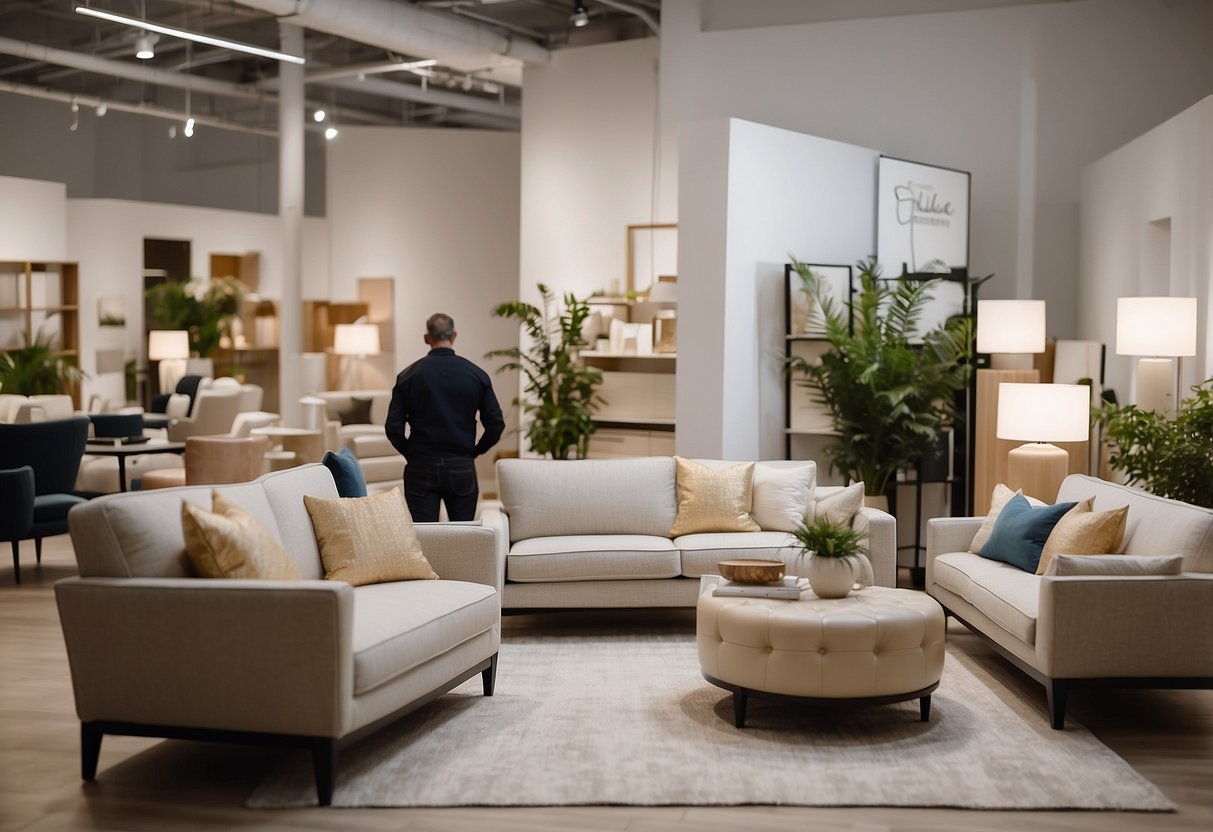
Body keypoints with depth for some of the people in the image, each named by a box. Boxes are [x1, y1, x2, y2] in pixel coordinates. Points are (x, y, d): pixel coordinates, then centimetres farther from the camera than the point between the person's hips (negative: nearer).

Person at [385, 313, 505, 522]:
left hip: (421, 467, 0)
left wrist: (411, 454, 9)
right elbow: (496, 425, -1)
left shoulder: (408, 375, -2)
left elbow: (393, 427, -6)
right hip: (462, 469, 1)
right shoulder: (476, 375, -1)